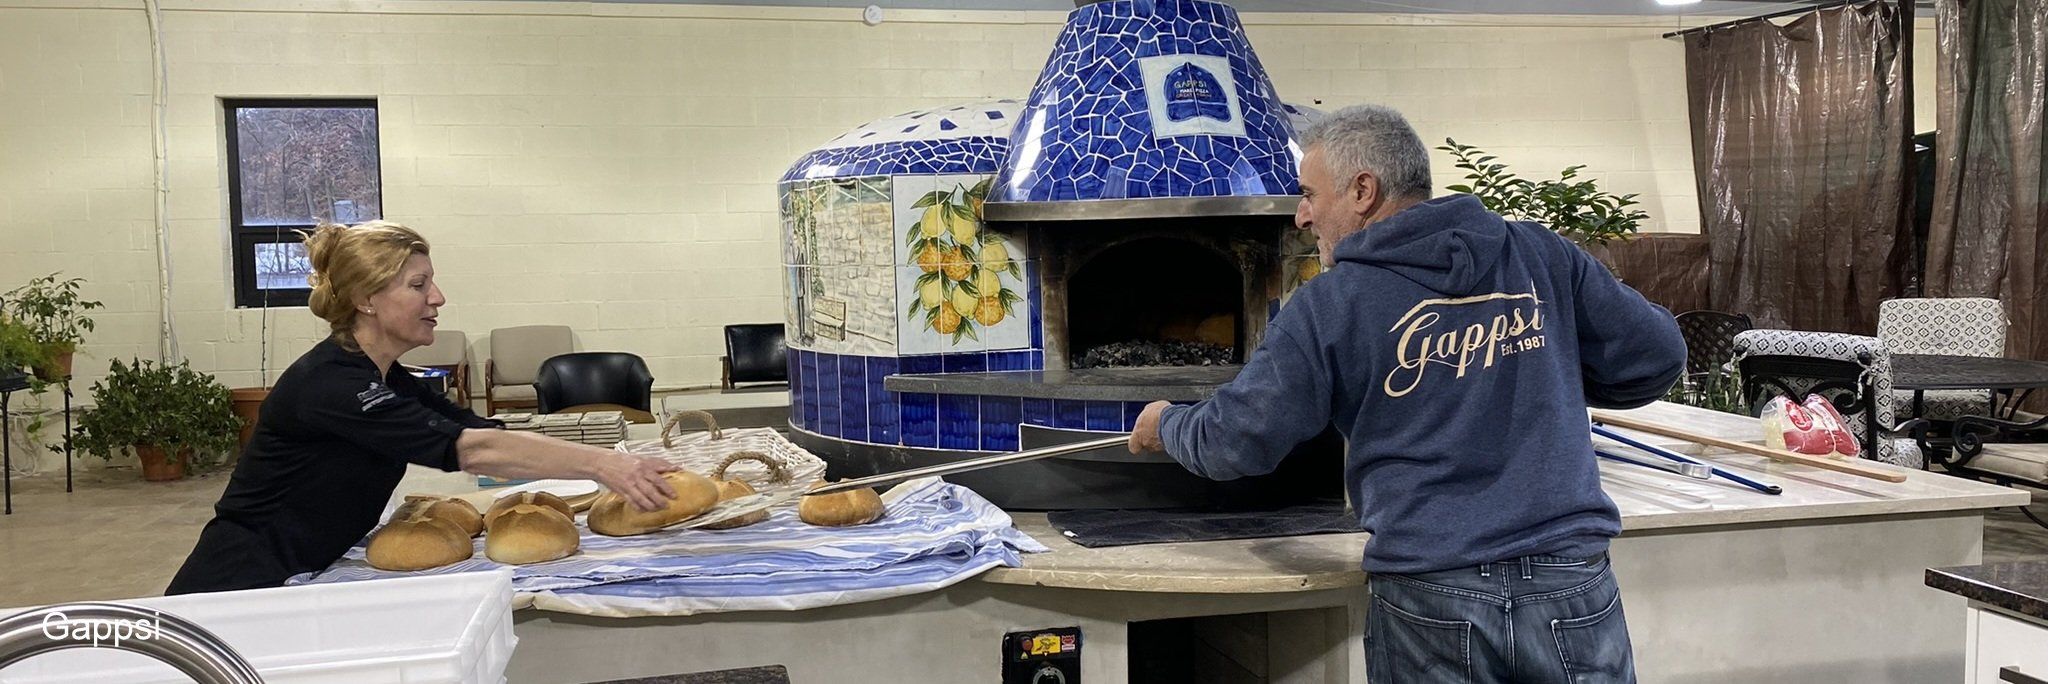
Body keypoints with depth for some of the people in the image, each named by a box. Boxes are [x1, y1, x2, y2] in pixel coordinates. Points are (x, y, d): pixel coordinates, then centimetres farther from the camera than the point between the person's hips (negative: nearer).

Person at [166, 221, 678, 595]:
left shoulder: (383, 379, 7)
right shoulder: (329, 383, -22)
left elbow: (487, 436, 0)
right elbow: (469, 449, -29)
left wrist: (607, 464, -11)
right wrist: (599, 463, -33)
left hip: (290, 591, 9)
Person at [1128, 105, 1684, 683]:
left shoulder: (1329, 305, -3)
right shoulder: (1540, 254, 6)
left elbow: (1236, 444, 2)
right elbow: (1656, 357, 10)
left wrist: (1167, 425, 23)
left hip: (1431, 599, -2)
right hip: (1572, 584, 2)